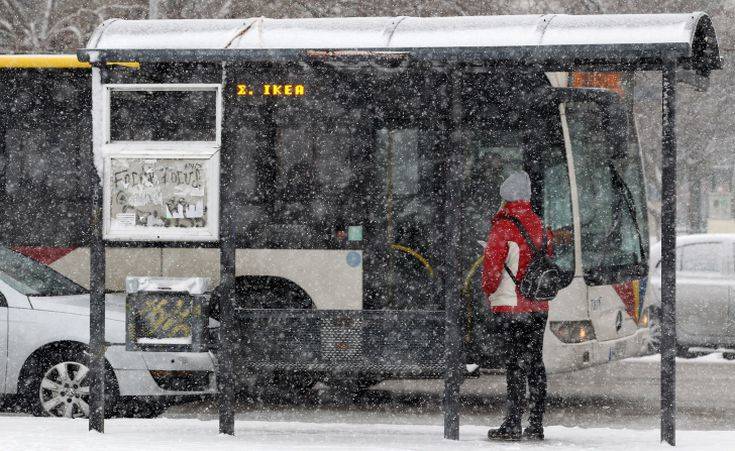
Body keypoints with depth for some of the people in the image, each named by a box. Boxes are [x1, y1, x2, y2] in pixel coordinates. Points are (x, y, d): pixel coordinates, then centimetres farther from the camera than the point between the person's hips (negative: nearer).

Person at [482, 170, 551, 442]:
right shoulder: (538, 225, 9)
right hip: (539, 307, 6)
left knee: (514, 365, -6)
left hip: (510, 307, -6)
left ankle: (512, 425, -6)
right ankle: (536, 425, 10)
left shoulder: (503, 225, -12)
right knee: (535, 362, 9)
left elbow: (492, 263, -13)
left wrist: (489, 290, 2)